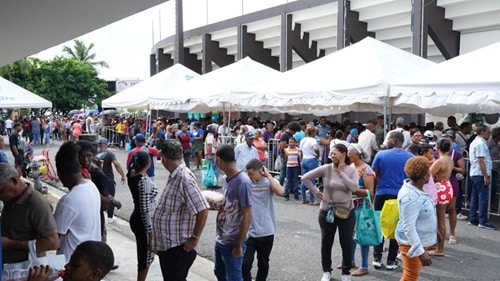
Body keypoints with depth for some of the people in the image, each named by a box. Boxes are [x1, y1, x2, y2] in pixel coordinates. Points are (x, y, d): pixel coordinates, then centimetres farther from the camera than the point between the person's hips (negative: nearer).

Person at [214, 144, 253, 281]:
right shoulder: (225, 179, 4)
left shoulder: (242, 182, -21)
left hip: (233, 242, -8)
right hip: (220, 239, 8)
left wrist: (238, 245, -18)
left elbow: (247, 215, -21)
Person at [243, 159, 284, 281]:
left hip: (266, 232, 0)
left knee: (263, 264, 16)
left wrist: (268, 175, -18)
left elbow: (280, 192, -25)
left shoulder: (269, 182, -3)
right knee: (245, 264, -7)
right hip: (248, 232, 0)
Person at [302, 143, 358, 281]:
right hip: (327, 211, 0)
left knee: (347, 243, 7)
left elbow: (354, 187, -22)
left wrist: (341, 172, -18)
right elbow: (305, 178, -4)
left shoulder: (351, 170, -6)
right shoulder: (326, 168, -8)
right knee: (326, 242, 11)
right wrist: (316, 193, -5)